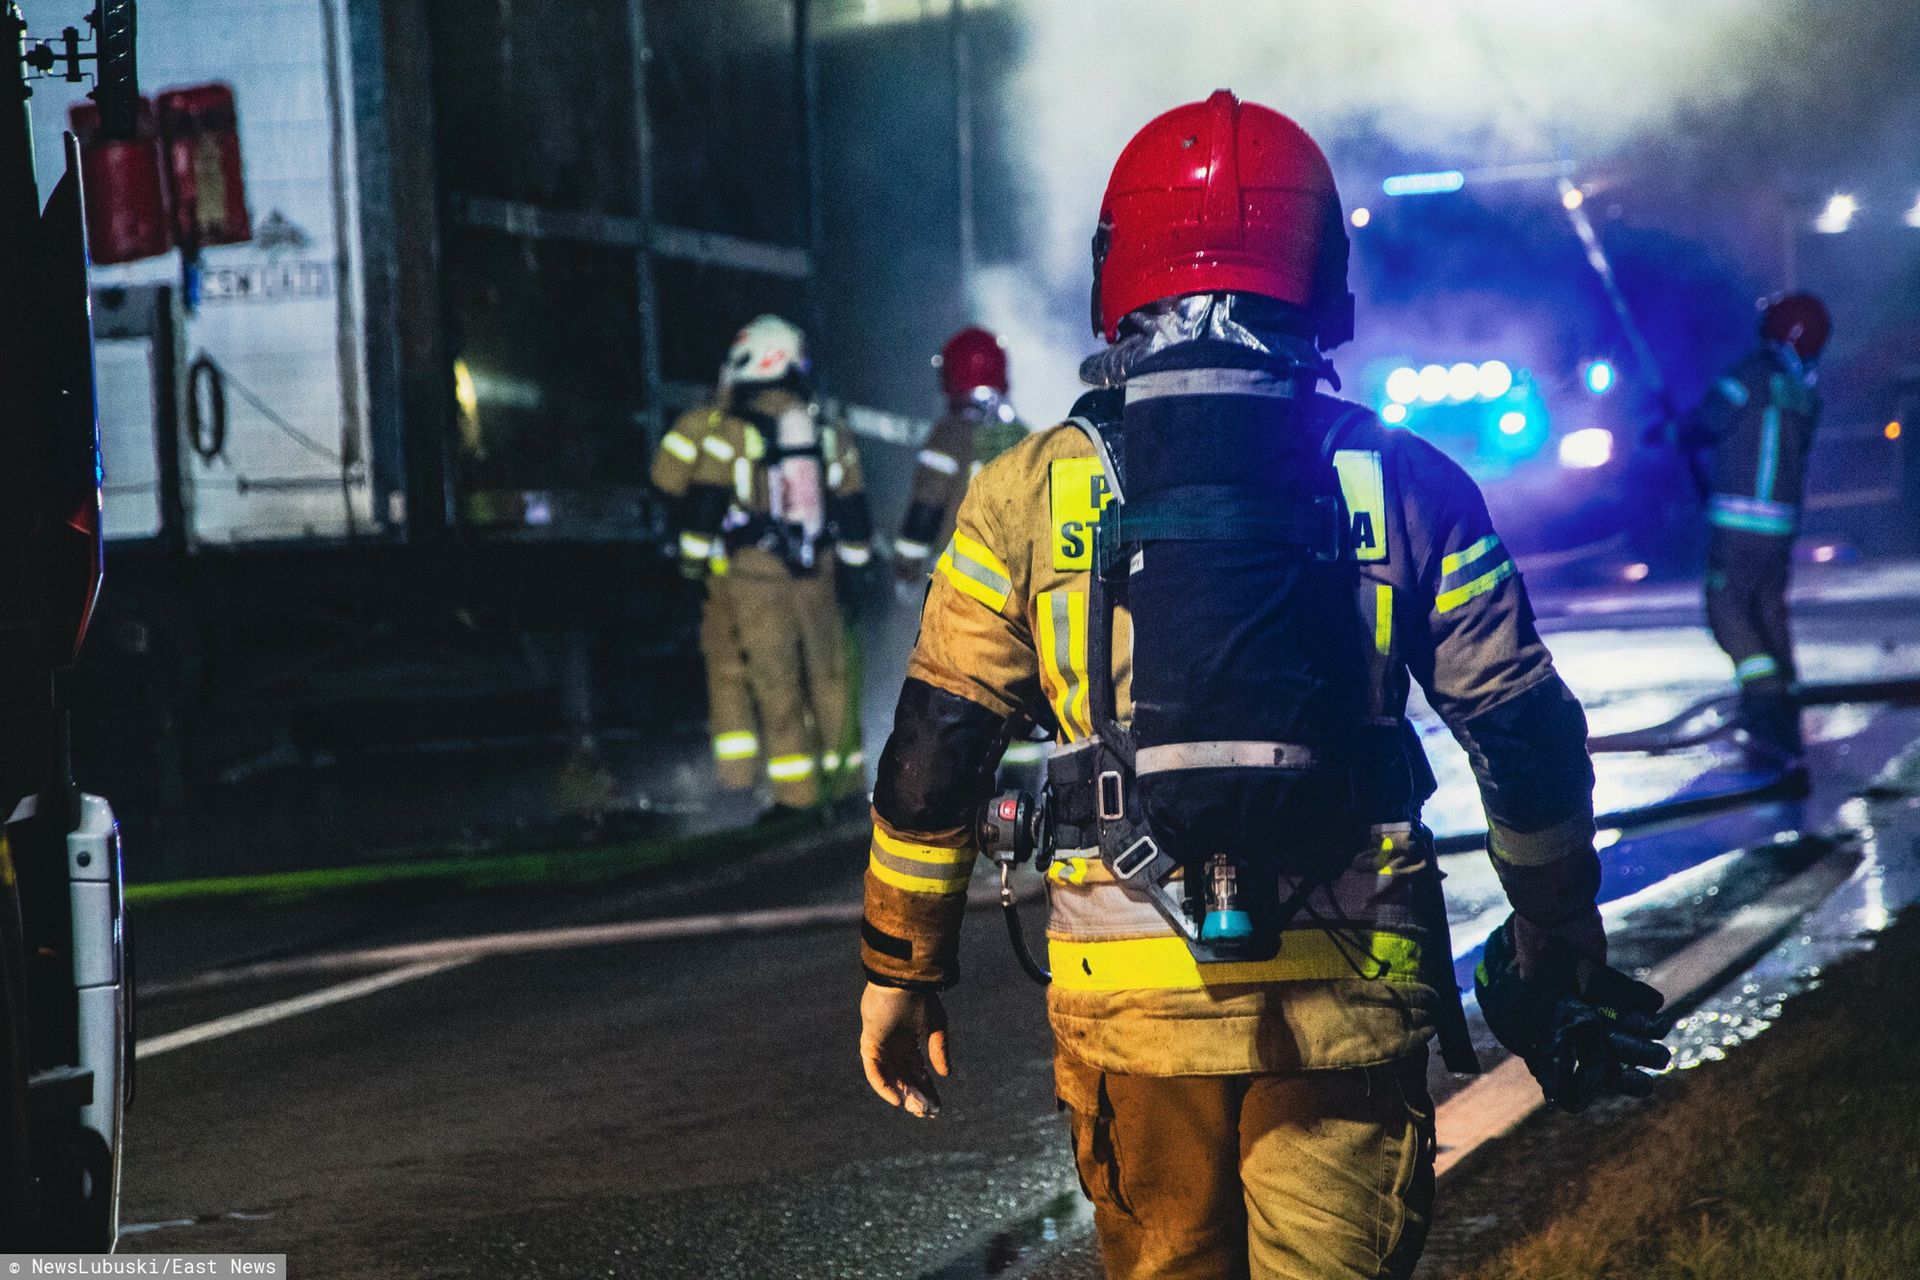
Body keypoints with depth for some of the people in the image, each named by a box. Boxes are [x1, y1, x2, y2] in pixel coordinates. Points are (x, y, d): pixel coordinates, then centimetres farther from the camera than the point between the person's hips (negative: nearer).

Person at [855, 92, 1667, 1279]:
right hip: (1351, 1002, 0)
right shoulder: (1409, 487, 2)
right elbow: (1531, 746, 3)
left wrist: (901, 967, 14)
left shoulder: (1031, 494, 1)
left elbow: (935, 758, 3)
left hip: (1132, 998, 1)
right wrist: (1561, 958, 14)